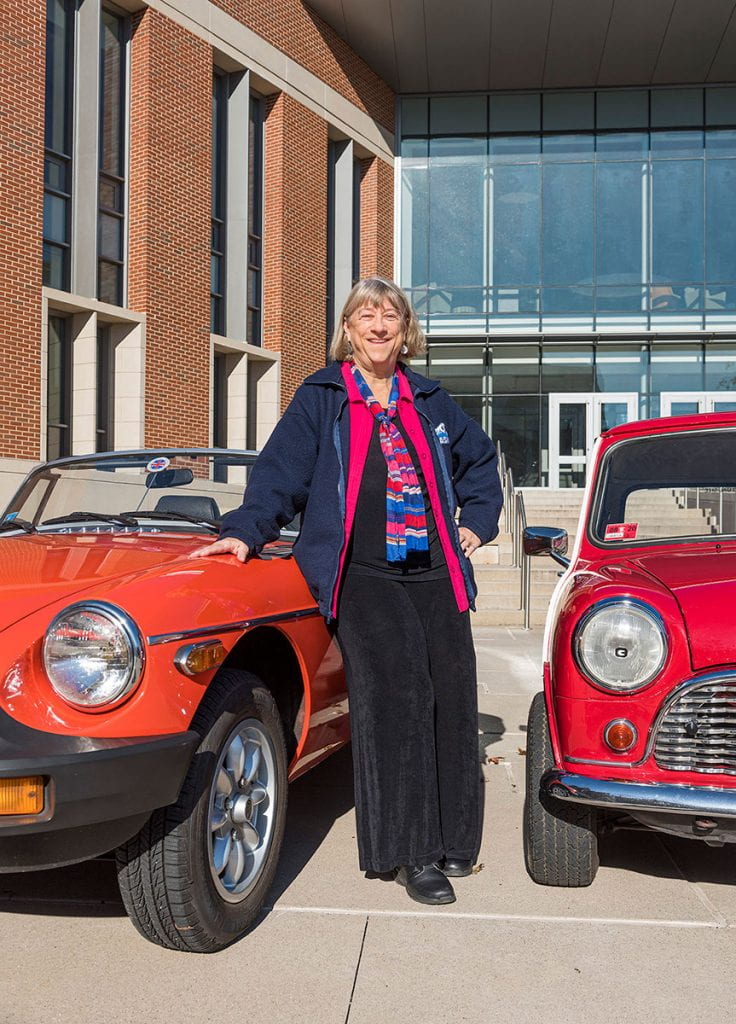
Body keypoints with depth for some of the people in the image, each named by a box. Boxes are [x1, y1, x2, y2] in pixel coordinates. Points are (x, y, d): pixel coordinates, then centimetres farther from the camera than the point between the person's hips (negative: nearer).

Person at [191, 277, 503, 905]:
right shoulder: (320, 399, 8)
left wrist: (477, 523, 21)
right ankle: (409, 852, -7)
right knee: (396, 694, -16)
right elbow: (281, 470, -3)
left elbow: (480, 458, 32)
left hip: (436, 574, 4)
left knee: (451, 700, 0)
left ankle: (450, 839, 16)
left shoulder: (430, 401, 19)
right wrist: (247, 530, -17)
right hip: (362, 576, -4)